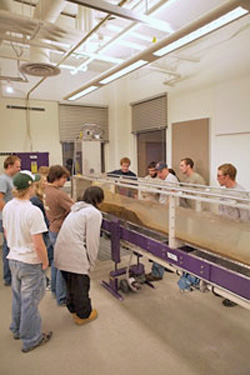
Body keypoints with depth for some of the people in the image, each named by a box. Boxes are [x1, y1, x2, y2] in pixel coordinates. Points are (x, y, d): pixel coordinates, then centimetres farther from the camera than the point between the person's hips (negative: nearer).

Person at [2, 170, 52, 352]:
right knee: (30, 301, 11)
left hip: (13, 259, 7)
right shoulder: (33, 211, -27)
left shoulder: (8, 207, -3)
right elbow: (38, 244, -25)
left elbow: (7, 234, 9)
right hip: (31, 263, -7)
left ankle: (18, 330, 47)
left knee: (18, 297, 25)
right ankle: (30, 339, 30)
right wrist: (45, 262, -11)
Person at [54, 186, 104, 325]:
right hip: (75, 255, -9)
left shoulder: (77, 209, 18)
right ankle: (84, 315, 31)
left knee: (71, 282, 25)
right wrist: (91, 261, 1)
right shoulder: (94, 213, -9)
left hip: (62, 253, 9)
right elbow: (92, 240, -11)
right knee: (81, 284, 12)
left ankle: (74, 309, 45)